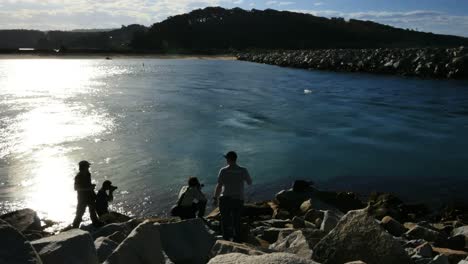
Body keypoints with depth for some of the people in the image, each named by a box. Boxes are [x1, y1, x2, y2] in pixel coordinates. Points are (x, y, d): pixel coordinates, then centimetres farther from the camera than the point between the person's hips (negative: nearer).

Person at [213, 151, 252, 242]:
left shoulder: (223, 171, -8)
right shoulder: (243, 170, -3)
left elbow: (219, 186, -9)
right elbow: (250, 183, 9)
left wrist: (215, 198, 0)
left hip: (225, 199, -2)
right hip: (238, 199, 2)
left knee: (225, 221, 8)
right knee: (237, 222, 15)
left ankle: (226, 240, 4)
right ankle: (237, 241, 21)